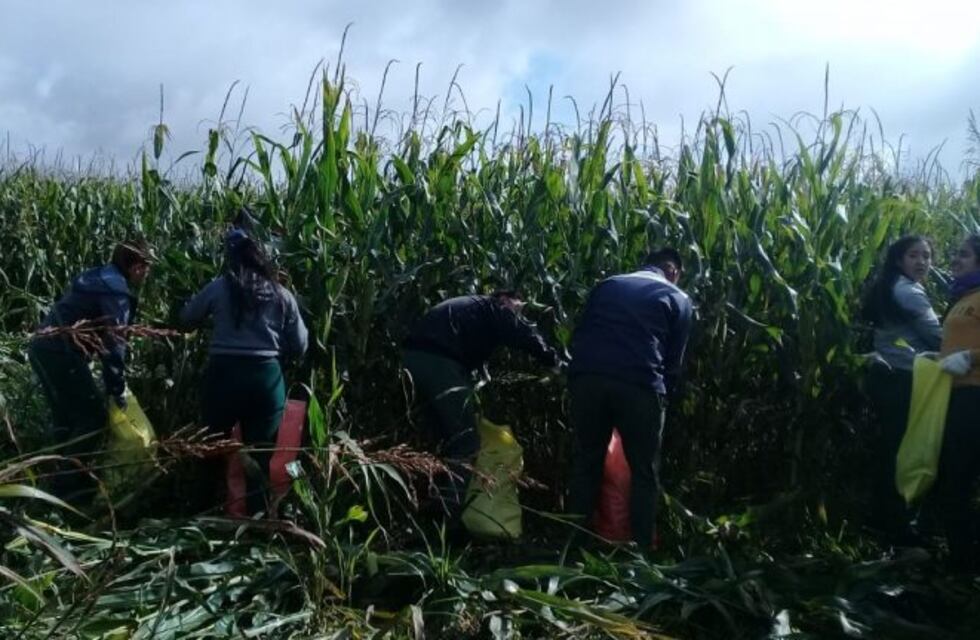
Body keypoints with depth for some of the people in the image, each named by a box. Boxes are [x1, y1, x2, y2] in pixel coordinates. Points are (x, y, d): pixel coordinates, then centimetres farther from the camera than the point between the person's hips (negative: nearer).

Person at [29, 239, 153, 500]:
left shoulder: (99, 278, 18)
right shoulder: (116, 290, -13)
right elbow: (114, 341, -17)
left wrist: (112, 382, 22)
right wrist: (117, 388, -13)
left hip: (43, 346, 10)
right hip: (62, 352, -10)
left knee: (65, 417, 20)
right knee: (93, 416, -3)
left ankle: (67, 477, 30)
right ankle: (67, 484, 1)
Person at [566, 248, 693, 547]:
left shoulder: (608, 284, 27)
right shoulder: (678, 298, 18)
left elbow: (578, 334, 23)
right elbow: (674, 360, 14)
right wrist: (664, 395, 25)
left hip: (587, 376, 3)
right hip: (639, 383, -3)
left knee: (586, 462, 17)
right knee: (644, 471, 13)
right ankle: (641, 550, 16)